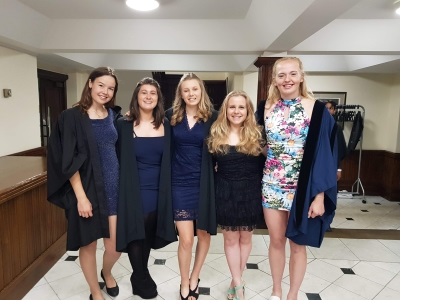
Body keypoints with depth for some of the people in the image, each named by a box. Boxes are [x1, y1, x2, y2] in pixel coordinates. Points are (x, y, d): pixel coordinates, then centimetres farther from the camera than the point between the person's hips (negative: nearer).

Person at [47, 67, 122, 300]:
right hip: (87, 188, -4)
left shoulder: (114, 116, 7)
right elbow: (68, 161, -11)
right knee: (88, 244, 11)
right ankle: (95, 292, 34)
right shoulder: (72, 117, -7)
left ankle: (106, 273, 41)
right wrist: (81, 196, -14)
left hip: (113, 187, 4)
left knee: (116, 245, 6)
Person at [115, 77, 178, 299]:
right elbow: (117, 160, -3)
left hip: (158, 190, 3)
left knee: (149, 234, 14)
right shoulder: (124, 125, -5)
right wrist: (121, 188, -7)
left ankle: (140, 275, 37)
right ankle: (141, 278, 28)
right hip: (134, 190, -3)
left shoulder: (165, 125, 3)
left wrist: (167, 189, 3)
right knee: (135, 233, 4)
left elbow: (169, 160, 8)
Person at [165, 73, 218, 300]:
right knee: (186, 239, 0)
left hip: (203, 183, 0)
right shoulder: (171, 115, 2)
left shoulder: (212, 117, -2)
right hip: (180, 183, 0)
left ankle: (194, 278, 36)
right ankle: (184, 284, 25)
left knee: (204, 234, 12)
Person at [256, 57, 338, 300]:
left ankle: (292, 295, 33)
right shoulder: (265, 107, 1)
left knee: (297, 244, 12)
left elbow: (323, 154, -9)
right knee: (276, 241, 15)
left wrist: (319, 196, -11)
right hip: (271, 186, 3)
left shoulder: (317, 109, -9)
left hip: (302, 188, -2)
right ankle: (276, 291, 36)